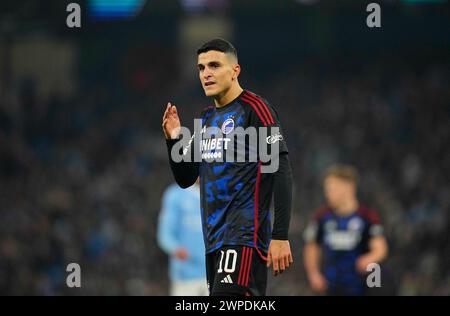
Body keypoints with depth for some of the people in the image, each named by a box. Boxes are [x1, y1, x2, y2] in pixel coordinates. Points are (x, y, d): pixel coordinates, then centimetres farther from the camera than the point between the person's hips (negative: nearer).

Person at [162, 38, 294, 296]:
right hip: (214, 240, 8)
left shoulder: (254, 109, -7)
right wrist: (174, 140, 3)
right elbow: (185, 179, 23)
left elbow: (281, 171, -14)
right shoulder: (207, 118, 18)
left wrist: (281, 236, -20)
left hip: (244, 236, -8)